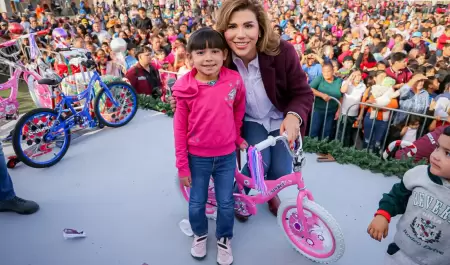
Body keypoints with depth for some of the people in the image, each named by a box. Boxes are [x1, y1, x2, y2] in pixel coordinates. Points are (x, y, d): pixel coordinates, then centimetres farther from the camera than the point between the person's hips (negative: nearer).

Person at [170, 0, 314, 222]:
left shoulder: (282, 52, -26)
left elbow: (303, 93, -18)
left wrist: (294, 116, -40)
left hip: (281, 120, 1)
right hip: (251, 121, 0)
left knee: (280, 170, -7)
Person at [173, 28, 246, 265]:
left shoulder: (235, 81, -12)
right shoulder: (186, 89, -15)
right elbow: (180, 129, -8)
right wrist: (182, 165, -5)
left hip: (227, 156, 1)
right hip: (197, 158, 0)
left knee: (226, 203, 14)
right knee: (196, 203, 16)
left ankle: (224, 239, 41)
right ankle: (200, 234, 45)